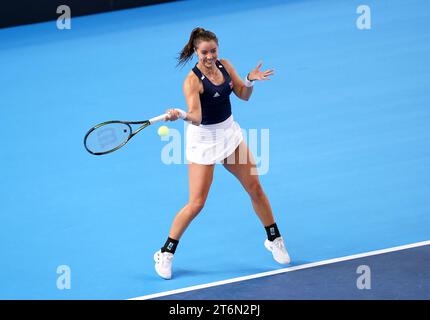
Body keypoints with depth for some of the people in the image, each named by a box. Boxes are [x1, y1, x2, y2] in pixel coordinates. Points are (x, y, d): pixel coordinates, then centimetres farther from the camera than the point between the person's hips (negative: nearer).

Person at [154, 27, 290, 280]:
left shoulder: (224, 66, -4)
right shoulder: (193, 81, -24)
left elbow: (243, 95, 6)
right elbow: (196, 117, -36)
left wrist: (250, 81, -14)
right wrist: (180, 115, -57)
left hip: (230, 132, 6)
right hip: (203, 139, -6)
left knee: (255, 187, 11)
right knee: (196, 203, -8)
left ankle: (274, 240, 30)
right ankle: (165, 254, 7)